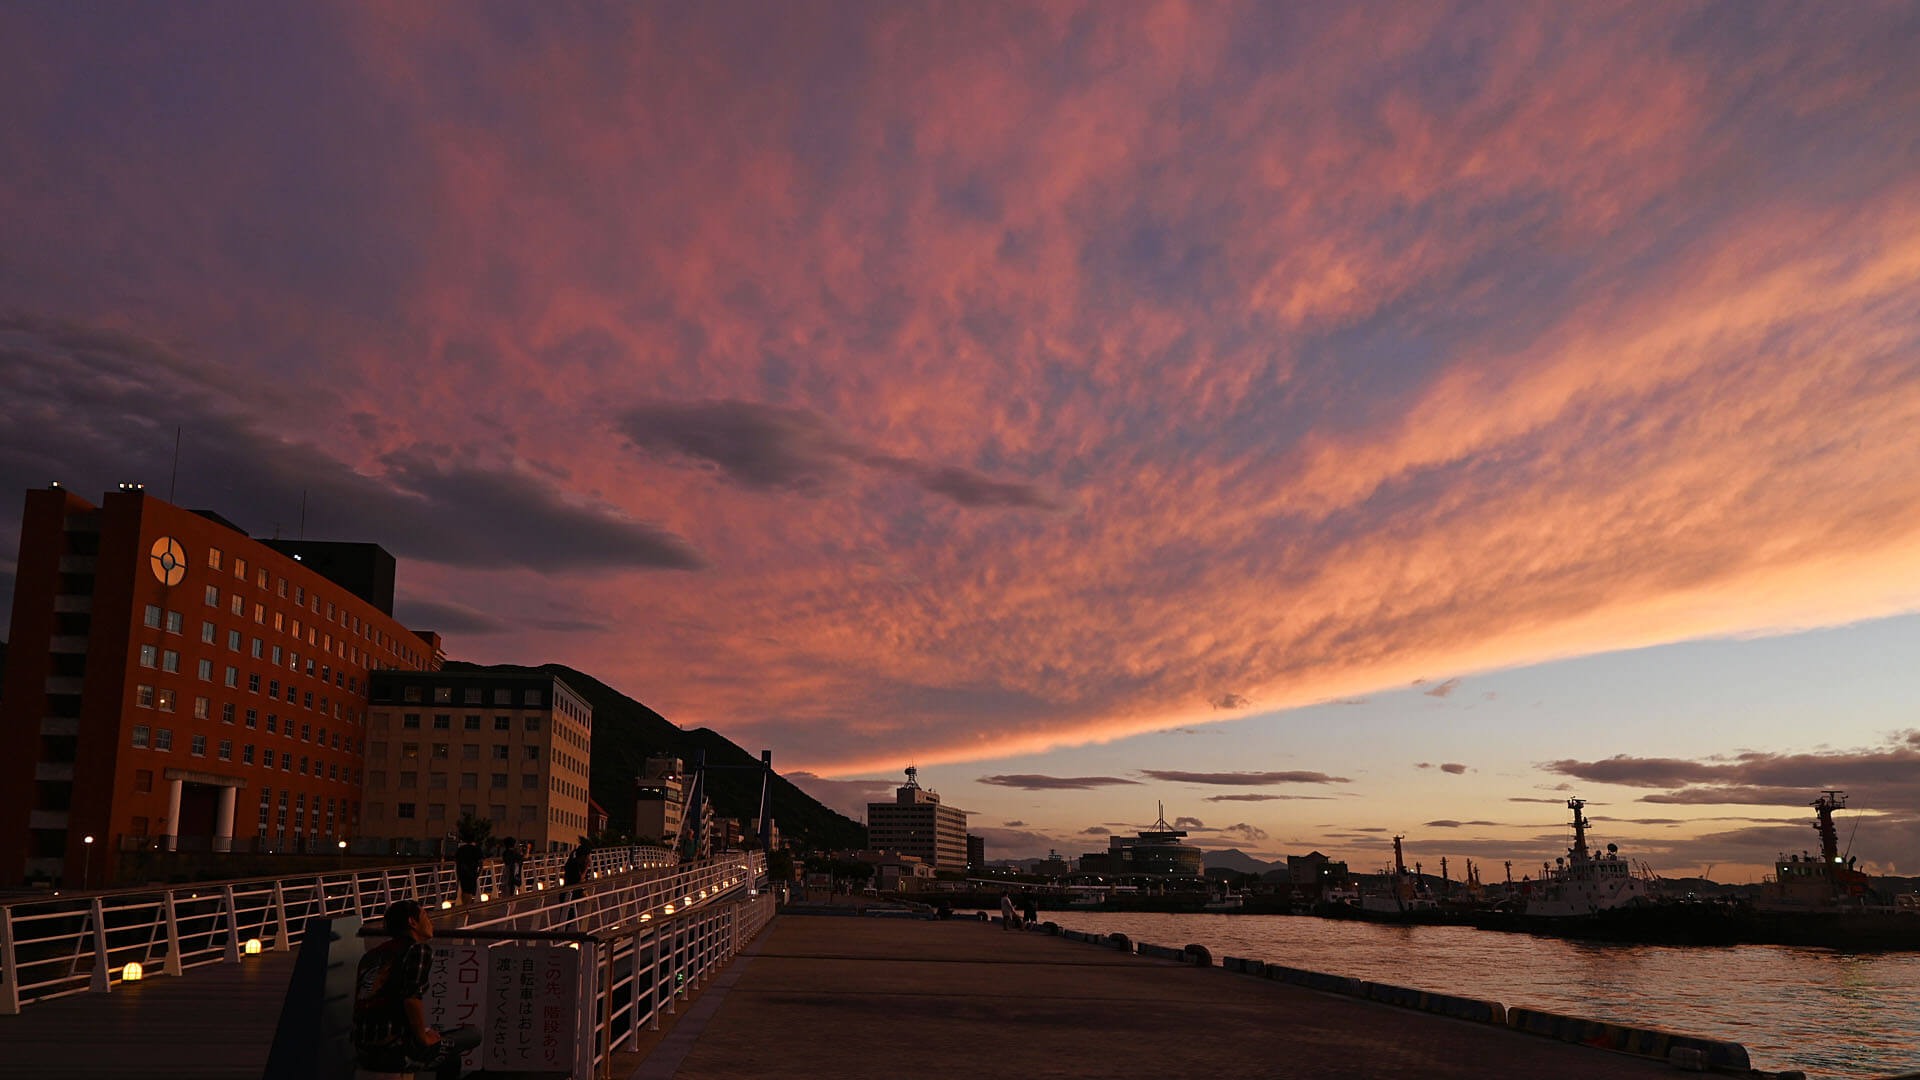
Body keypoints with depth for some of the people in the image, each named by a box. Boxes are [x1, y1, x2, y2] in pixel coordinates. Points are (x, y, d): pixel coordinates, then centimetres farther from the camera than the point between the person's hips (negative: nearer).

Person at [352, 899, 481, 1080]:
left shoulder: (371, 955, 16)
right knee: (473, 1034, 10)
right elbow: (412, 999, -21)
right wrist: (424, 1039, -7)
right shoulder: (419, 950, -8)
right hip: (395, 1054, -8)